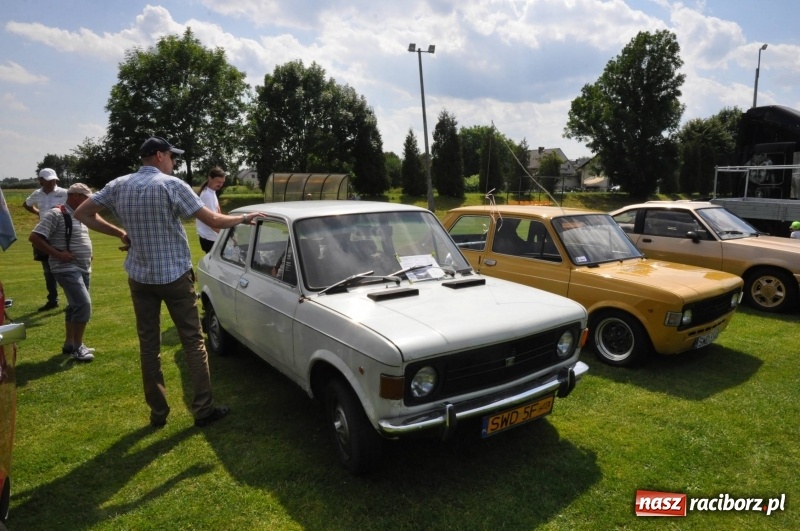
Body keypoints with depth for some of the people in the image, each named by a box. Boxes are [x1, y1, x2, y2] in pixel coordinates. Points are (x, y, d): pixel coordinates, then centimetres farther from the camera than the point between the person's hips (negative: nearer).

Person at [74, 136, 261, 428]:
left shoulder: (118, 185, 2)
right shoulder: (172, 185, -12)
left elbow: (82, 213, 7)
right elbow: (214, 221, -14)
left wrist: (119, 233, 9)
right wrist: (243, 217, 1)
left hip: (139, 277, 5)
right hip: (175, 275, -4)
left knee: (148, 344, 11)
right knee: (193, 341, 4)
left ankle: (158, 412, 18)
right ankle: (203, 409, 8)